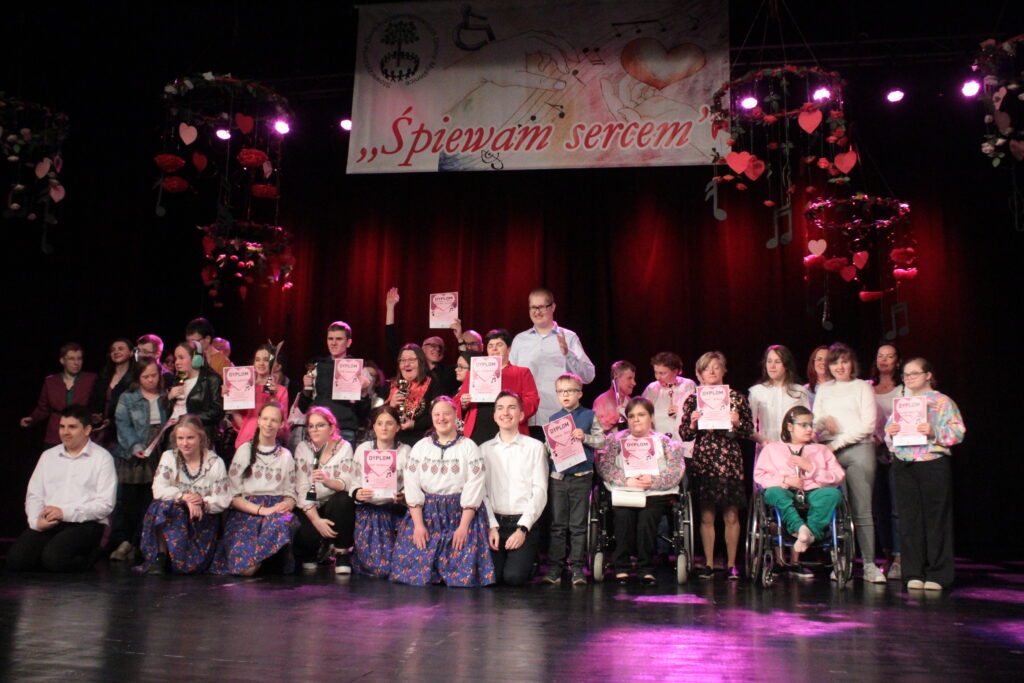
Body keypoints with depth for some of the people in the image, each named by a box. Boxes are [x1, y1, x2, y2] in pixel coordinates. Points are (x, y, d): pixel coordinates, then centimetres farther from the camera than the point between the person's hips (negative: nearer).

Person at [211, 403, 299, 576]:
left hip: (276, 510, 2)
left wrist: (287, 504, -12)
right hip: (245, 511, -2)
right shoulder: (245, 450, 11)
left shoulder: (285, 455, 19)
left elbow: (291, 493, 14)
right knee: (245, 568, -30)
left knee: (283, 522, -39)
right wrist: (261, 510, -14)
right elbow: (232, 494, 2)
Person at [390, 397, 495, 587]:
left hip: (461, 515, -2)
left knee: (463, 576, -10)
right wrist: (418, 524, -8)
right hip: (425, 515, 2)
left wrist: (463, 526, -14)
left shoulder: (469, 447, 3)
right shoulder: (420, 447, 10)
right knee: (418, 575, -7)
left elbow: (474, 488, -5)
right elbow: (412, 487, 3)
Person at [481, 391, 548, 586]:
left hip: (524, 523, -2)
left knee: (514, 576, -18)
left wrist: (523, 528, -11)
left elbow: (540, 491, -2)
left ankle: (529, 560, 15)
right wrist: (491, 527, -9)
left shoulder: (534, 447, 3)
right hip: (494, 522, 2)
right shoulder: (484, 449, 10)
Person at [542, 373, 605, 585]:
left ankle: (577, 567, 9)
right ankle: (554, 567, 10)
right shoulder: (553, 419, 10)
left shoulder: (590, 416, 2)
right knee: (557, 524, 5)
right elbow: (546, 447, 14)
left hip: (581, 476, -2)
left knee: (578, 525, 3)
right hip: (557, 476, 2)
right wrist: (549, 446, -9)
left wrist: (584, 437, -17)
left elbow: (601, 441, -2)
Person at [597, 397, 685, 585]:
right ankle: (621, 567, -17)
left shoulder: (665, 442, 15)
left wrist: (653, 481, -13)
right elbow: (604, 466, 1)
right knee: (624, 516, -30)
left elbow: (677, 471, 2)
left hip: (656, 494, 0)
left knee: (647, 517, -30)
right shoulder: (616, 440, 16)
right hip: (623, 492, 0)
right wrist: (627, 480, -12)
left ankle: (646, 569, -16)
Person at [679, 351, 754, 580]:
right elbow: (684, 434, 8)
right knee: (706, 516, 3)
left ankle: (731, 564, 13)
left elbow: (749, 431, 7)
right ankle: (708, 564, 13)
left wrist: (737, 422, -12)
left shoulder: (737, 397, 6)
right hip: (703, 462, 0)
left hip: (730, 462, 0)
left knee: (731, 516, 2)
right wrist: (692, 423, -12)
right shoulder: (693, 400, 7)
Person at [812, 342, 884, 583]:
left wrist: (838, 442, -7)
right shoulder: (823, 389, 19)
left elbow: (868, 424, 0)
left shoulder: (862, 387, 8)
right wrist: (824, 420, -8)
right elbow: (813, 421, 16)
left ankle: (869, 565, -3)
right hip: (828, 451, 3)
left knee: (862, 510, -5)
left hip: (858, 449, -3)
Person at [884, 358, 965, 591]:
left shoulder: (942, 402, 3)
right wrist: (890, 432, -2)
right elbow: (888, 434, 19)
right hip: (903, 466, 4)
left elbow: (958, 432, -6)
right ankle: (914, 573, 10)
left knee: (936, 519, 0)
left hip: (933, 465, -4)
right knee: (909, 519, 4)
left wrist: (934, 431, -20)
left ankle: (937, 574, 7)